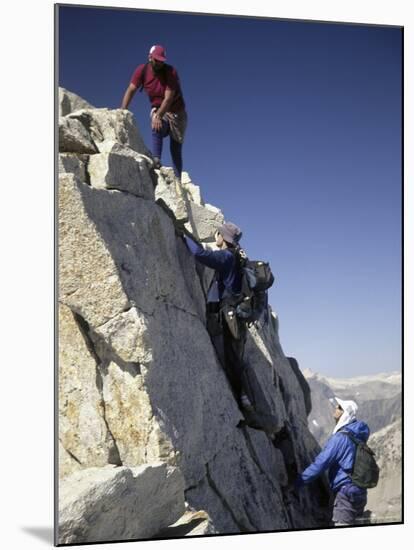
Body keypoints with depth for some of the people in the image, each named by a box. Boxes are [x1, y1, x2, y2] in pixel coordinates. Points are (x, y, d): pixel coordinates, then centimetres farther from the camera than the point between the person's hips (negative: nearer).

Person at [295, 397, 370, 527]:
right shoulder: (357, 435, 12)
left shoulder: (340, 438, -16)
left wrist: (296, 482, -14)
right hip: (359, 494, 10)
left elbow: (320, 464, -18)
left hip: (346, 495, -10)